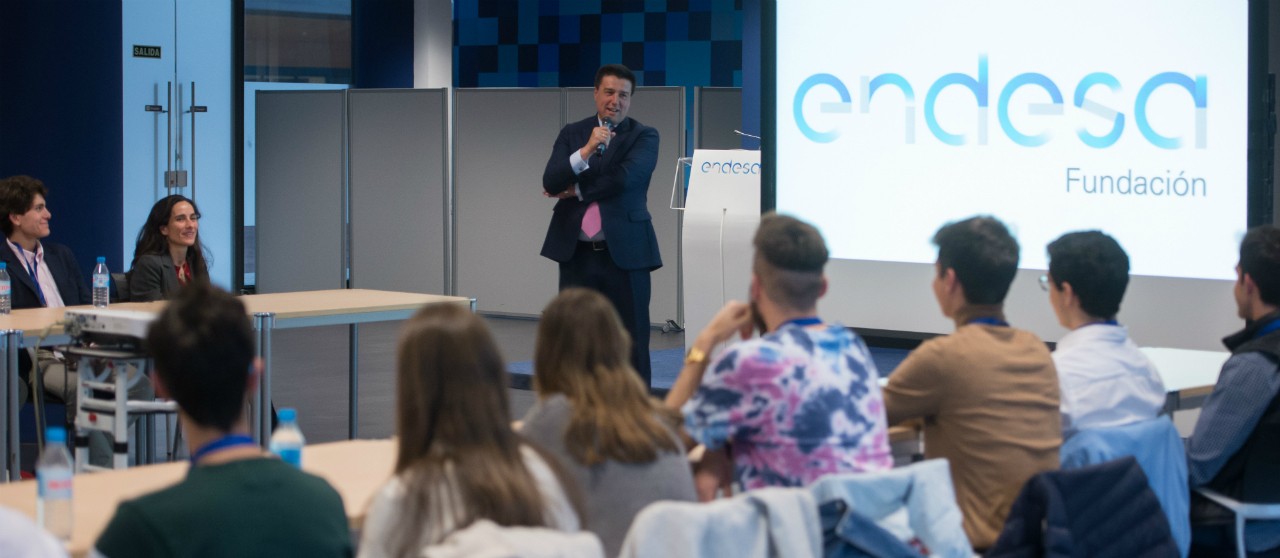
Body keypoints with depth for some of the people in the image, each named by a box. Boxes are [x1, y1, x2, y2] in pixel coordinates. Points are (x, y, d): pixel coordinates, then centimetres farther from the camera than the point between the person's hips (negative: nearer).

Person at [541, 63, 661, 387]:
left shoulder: (644, 137, 2)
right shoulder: (572, 135, 11)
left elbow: (624, 178, -15)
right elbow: (551, 182, -3)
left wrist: (575, 190, -5)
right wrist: (586, 150, -17)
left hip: (624, 254, -3)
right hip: (577, 254, 3)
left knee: (632, 345, 0)